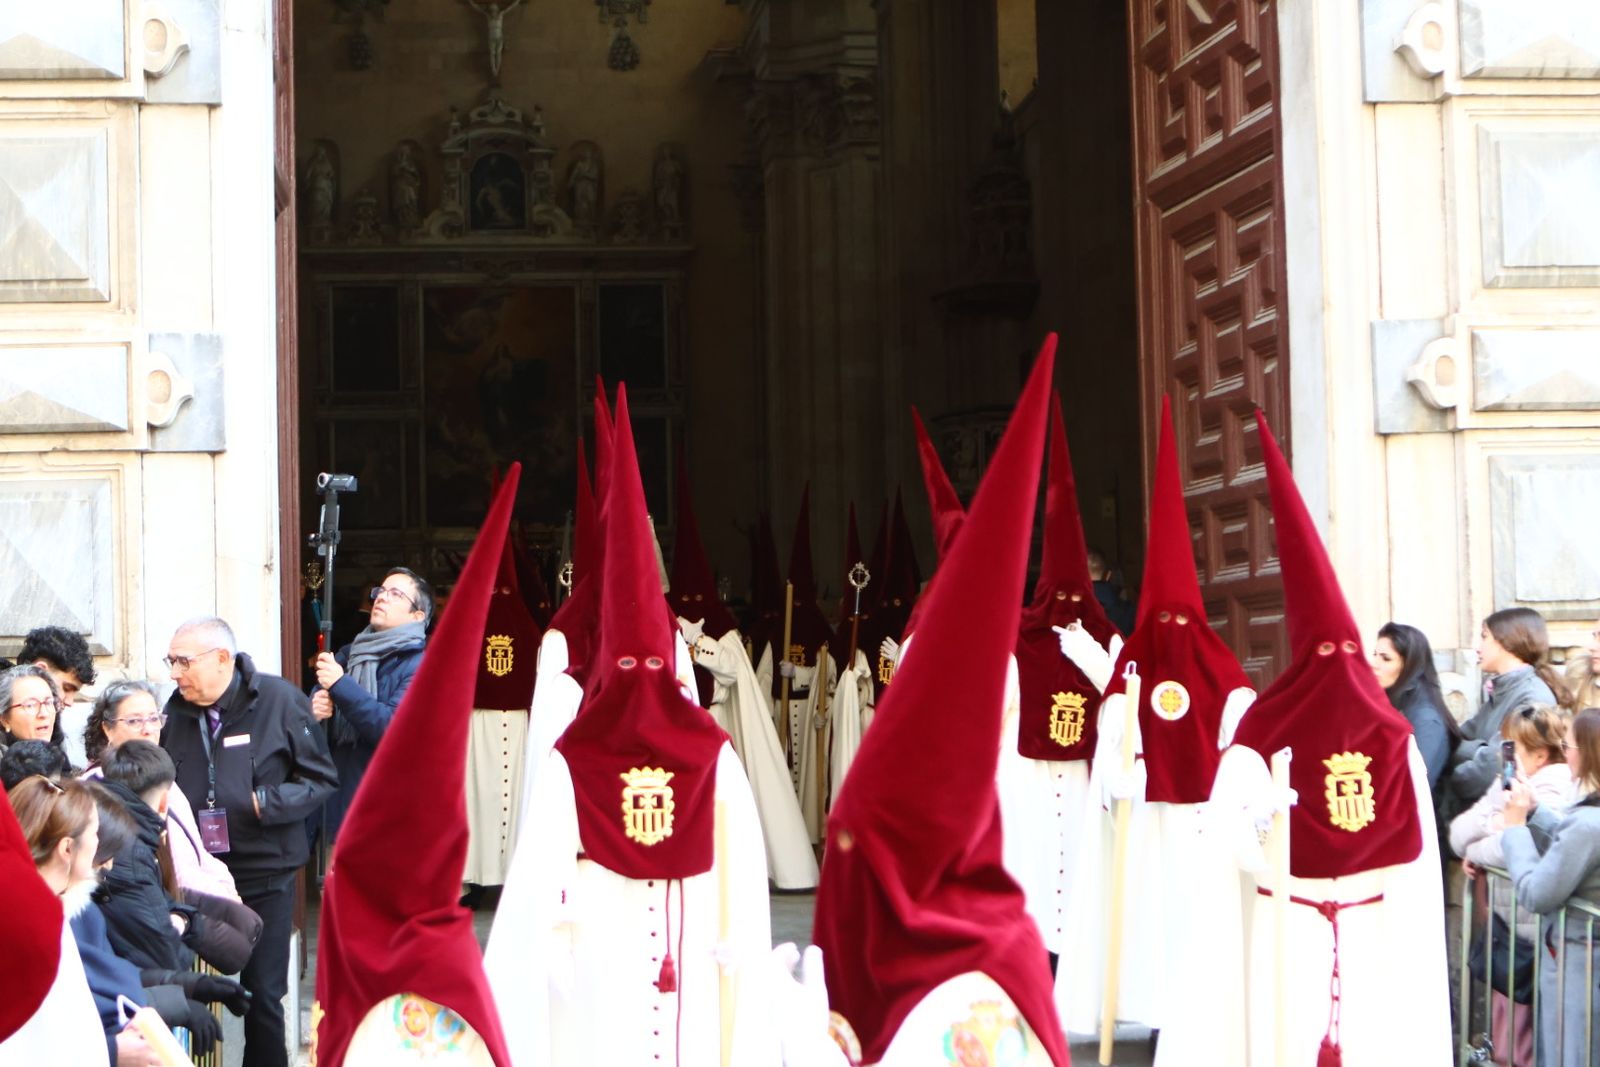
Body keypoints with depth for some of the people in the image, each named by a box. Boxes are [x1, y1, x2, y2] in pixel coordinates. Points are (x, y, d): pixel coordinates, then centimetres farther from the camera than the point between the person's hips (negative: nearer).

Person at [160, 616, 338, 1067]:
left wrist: (267, 803, -19)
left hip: (264, 875, -3)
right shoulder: (177, 709, 4)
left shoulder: (278, 700, -9)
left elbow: (321, 779, -6)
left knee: (263, 993, 5)